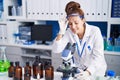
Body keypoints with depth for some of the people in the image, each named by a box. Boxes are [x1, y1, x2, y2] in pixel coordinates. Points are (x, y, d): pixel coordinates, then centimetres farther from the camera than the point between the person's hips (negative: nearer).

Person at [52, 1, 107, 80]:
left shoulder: (95, 31, -18)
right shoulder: (69, 32, -9)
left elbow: (98, 56, -21)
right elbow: (56, 50, -16)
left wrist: (88, 72, -35)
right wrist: (62, 31, -25)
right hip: (79, 70, 2)